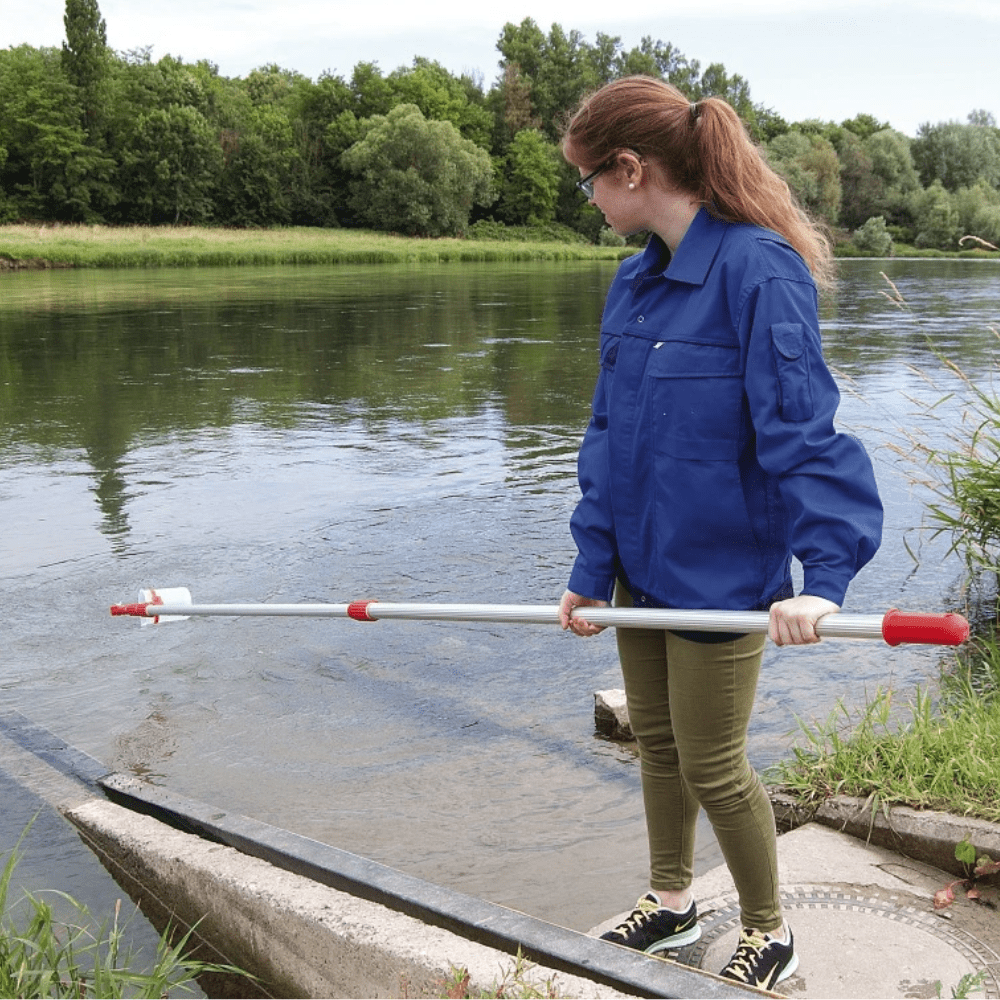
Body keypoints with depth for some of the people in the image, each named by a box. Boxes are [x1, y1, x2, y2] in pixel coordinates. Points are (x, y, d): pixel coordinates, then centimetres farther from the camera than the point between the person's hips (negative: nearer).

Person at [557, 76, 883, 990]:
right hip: (641, 563, 8)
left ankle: (770, 935, 31)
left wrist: (824, 570, -35)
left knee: (712, 766, 6)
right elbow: (609, 435, 6)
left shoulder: (758, 268, -20)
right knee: (655, 741, 20)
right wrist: (592, 568, 3)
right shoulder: (637, 280, 4)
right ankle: (671, 903, 43)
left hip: (723, 569, -7)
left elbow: (804, 430, -25)